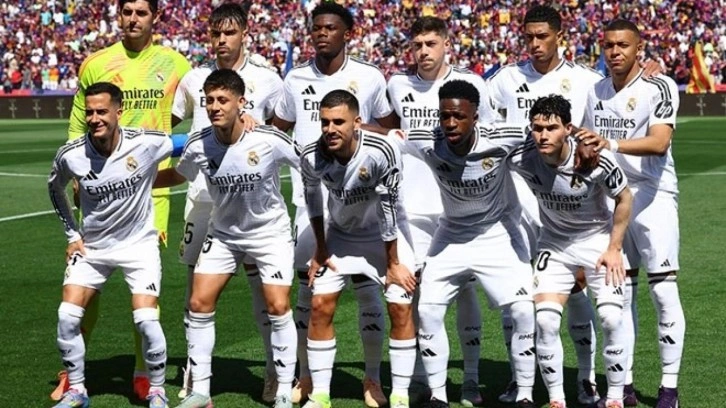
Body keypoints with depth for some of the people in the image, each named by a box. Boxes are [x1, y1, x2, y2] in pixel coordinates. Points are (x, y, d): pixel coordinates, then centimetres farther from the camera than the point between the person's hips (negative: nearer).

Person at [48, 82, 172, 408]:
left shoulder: (148, 143, -20)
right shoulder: (70, 156, -14)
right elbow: (55, 188, 9)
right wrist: (71, 234, 7)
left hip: (139, 243, -2)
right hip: (91, 246, 2)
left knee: (146, 319, -16)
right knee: (67, 316, -7)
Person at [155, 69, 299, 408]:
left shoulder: (269, 140, -25)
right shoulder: (198, 146, -15)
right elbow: (176, 175, 7)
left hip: (270, 231, -3)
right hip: (223, 233, 3)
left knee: (278, 307, -12)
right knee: (198, 304, -4)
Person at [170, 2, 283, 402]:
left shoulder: (266, 80, 0)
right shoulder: (194, 79, 7)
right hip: (202, 195, 3)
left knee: (262, 282, 0)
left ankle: (275, 371, 8)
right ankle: (194, 372, 17)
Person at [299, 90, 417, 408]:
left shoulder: (381, 152, -33)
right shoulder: (311, 157, -23)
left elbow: (388, 207, -23)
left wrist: (393, 264, -14)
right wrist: (320, 249, 3)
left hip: (385, 234, -3)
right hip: (340, 233, 3)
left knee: (401, 308, -8)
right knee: (320, 306, -3)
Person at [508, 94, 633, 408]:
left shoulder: (597, 159, -27)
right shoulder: (521, 160, -23)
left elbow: (624, 198, -10)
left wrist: (614, 248, -9)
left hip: (599, 239, -2)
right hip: (554, 243, 2)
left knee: (611, 318, -13)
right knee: (546, 320, -12)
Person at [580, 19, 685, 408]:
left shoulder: (659, 88, -8)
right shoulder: (595, 93, 11)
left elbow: (658, 143, -23)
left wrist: (612, 144, -35)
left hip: (653, 196, -5)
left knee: (664, 292, -5)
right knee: (620, 294, 6)